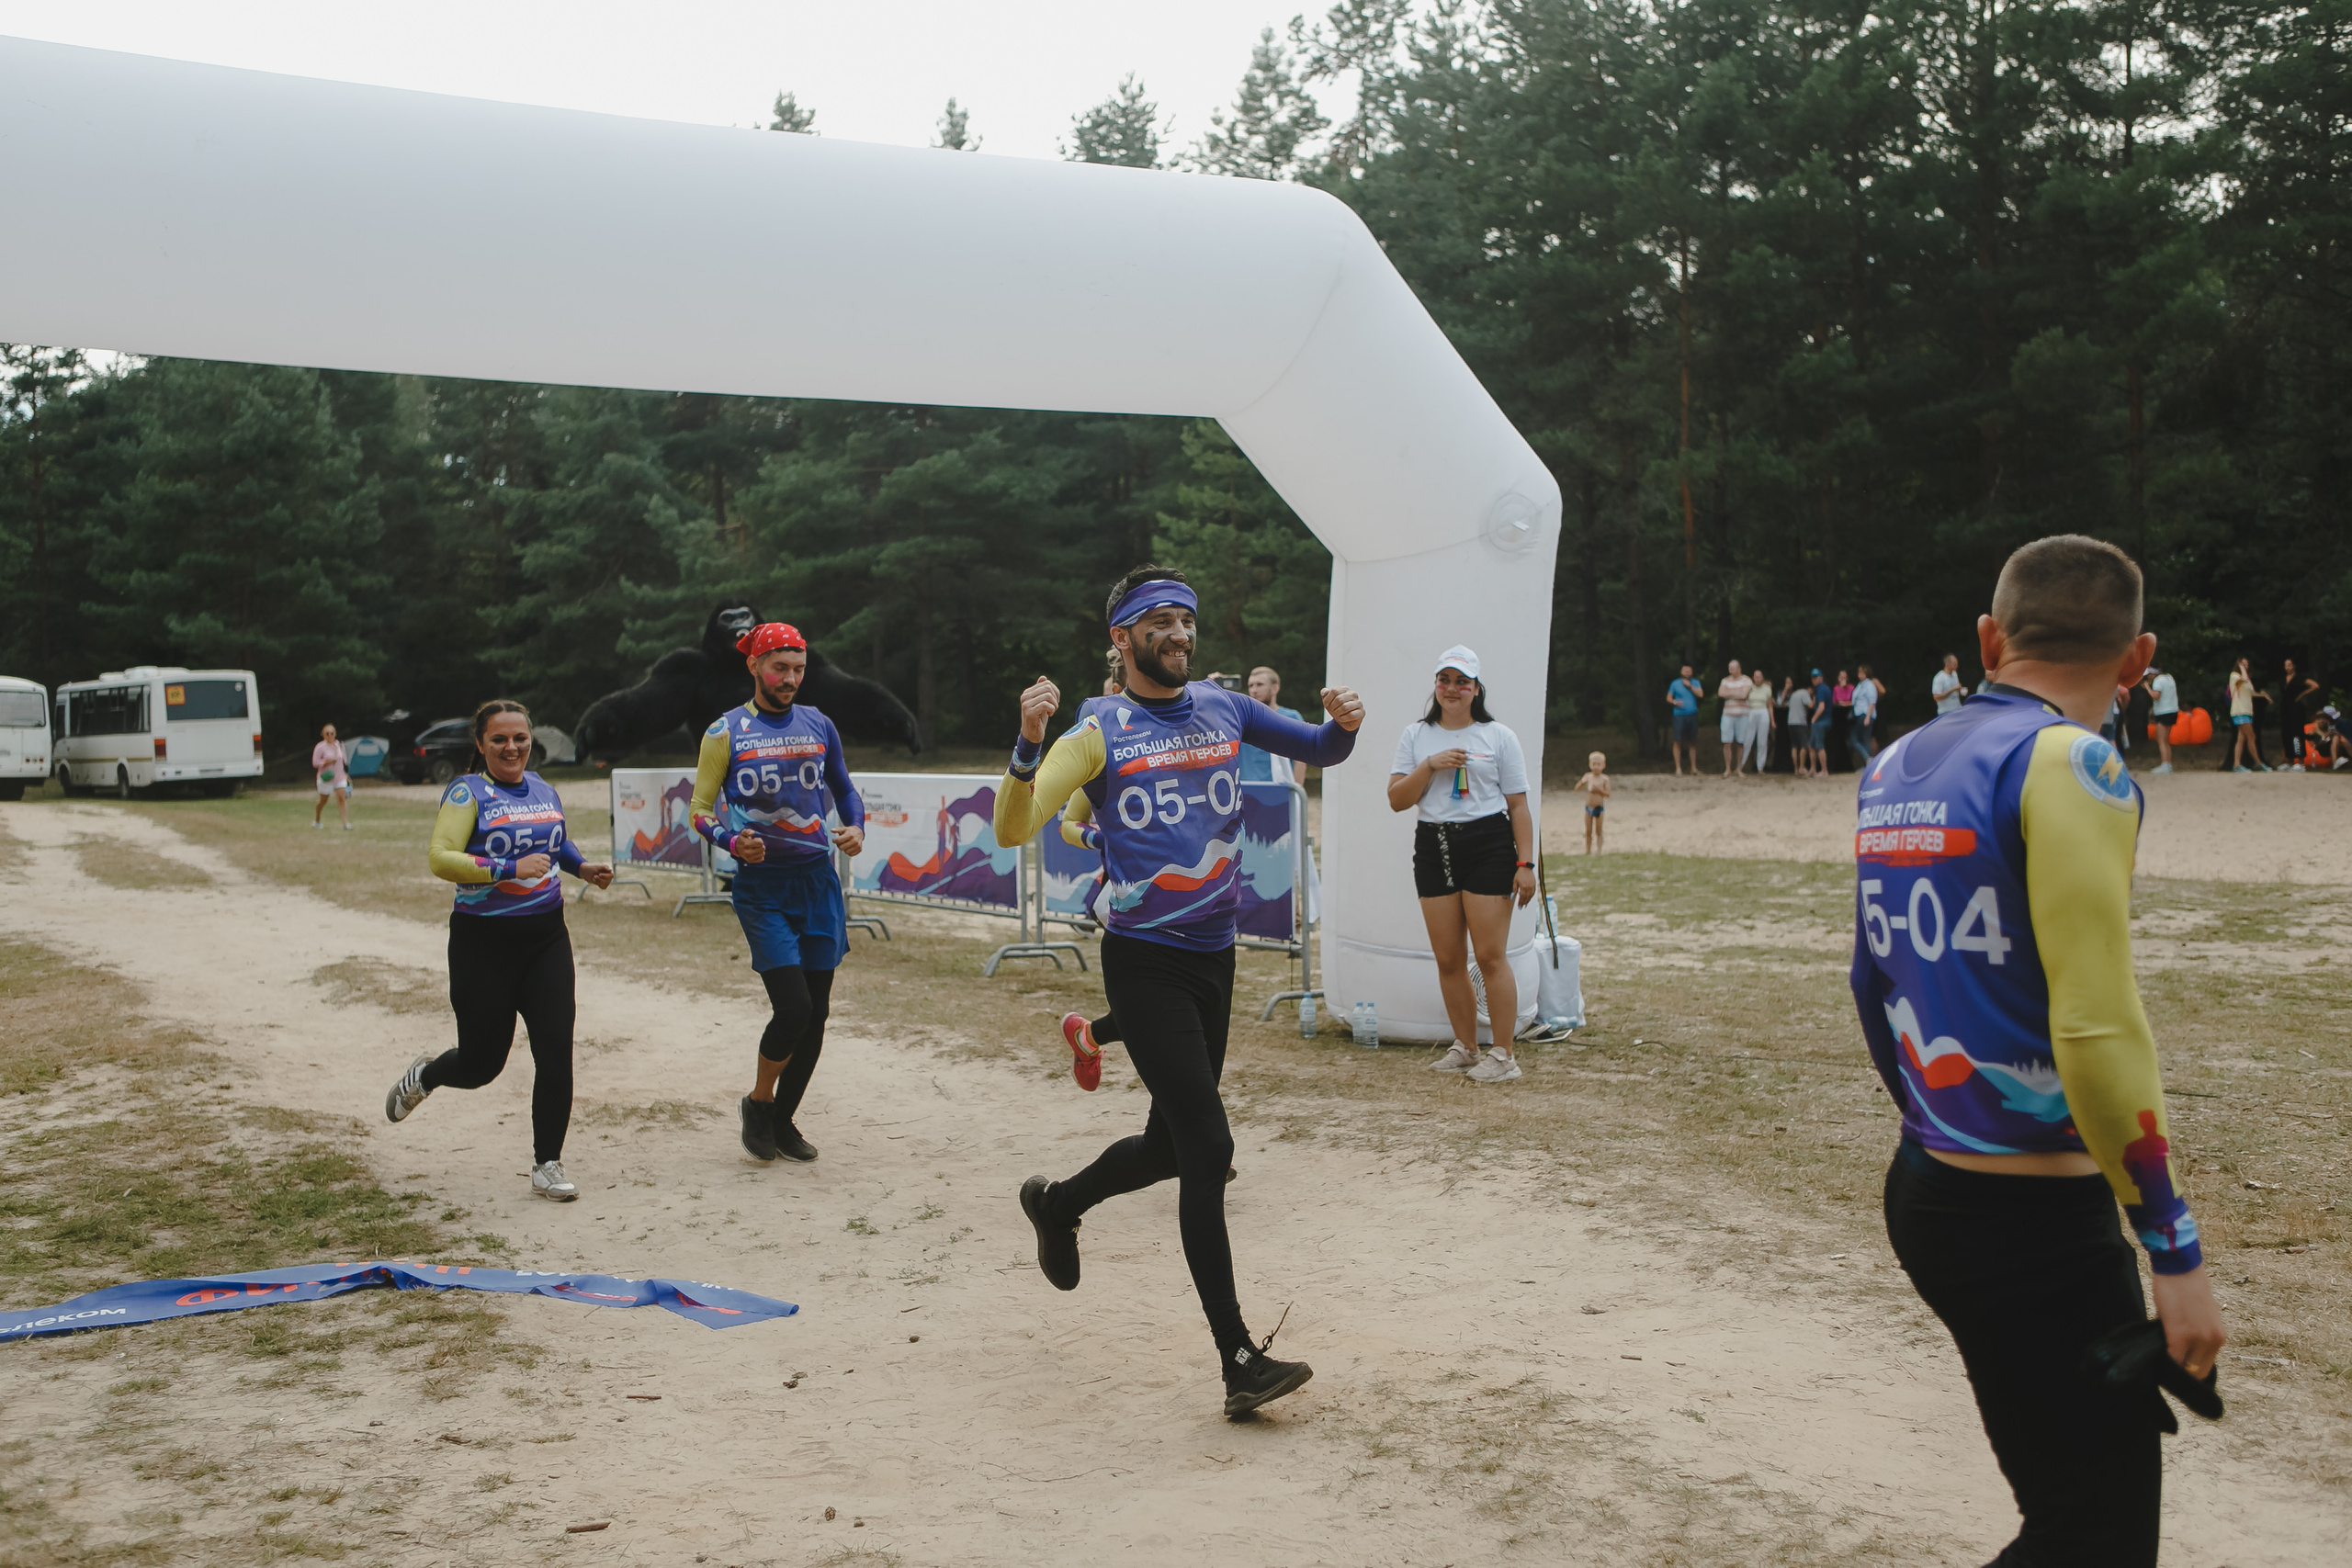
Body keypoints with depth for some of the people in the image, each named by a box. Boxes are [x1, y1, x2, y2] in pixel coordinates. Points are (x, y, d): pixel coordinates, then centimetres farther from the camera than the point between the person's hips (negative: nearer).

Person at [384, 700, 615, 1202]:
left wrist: (583, 867, 10)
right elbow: (439, 858, -20)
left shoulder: (544, 789, 10)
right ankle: (423, 1076, 44)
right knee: (482, 1063, 8)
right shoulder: (468, 792, -8)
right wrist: (509, 869, -26)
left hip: (546, 938, 4)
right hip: (484, 941, -4)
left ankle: (547, 1165, 7)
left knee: (556, 1052, -6)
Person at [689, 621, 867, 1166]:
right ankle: (758, 1103, 13)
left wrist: (856, 828, 1)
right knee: (792, 1007, -14)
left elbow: (844, 789, 21)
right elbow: (700, 809, 1)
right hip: (761, 886, -4)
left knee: (816, 1012, 6)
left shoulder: (819, 726, 9)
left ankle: (783, 1119, 23)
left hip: (818, 881, 4)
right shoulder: (725, 733, -2)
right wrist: (731, 842, -18)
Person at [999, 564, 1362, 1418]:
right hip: (1143, 960, -6)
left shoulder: (1223, 708, 8)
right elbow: (1013, 831, -16)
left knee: (1172, 1145, 16)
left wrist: (1344, 723, -6)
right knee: (1208, 1149, -13)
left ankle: (1056, 1204, 46)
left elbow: (1320, 751, 17)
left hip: (1213, 954, 6)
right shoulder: (1099, 730, -8)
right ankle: (1239, 1360, -7)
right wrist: (1029, 743, -32)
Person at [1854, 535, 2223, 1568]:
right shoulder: (2069, 765, -14)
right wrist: (2176, 1250, -15)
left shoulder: (1895, 768, 9)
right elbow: (2095, 1028, -21)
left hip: (1922, 1188, 8)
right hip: (2037, 1218, -8)